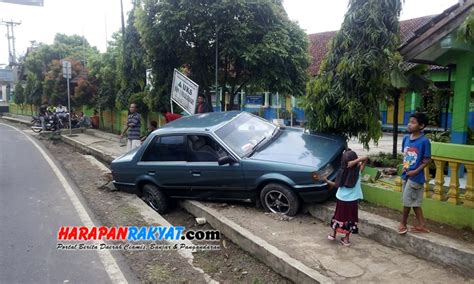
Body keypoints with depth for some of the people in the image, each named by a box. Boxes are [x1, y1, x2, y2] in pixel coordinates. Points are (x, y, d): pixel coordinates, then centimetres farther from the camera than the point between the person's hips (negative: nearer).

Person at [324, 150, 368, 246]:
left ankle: (333, 234, 31)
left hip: (341, 199, 0)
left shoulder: (342, 171, -13)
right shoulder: (358, 171, -13)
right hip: (353, 200, 0)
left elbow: (336, 185, -5)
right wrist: (356, 161, -27)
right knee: (349, 218, 12)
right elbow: (366, 158, -14)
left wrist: (326, 180, 9)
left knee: (339, 216, 18)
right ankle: (346, 239, 20)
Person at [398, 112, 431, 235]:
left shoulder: (424, 141, -16)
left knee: (407, 201, 5)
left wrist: (415, 171, -17)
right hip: (406, 175, 7)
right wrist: (404, 166, 3)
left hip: (415, 176, -7)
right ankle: (422, 225, 25)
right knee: (414, 201, 14)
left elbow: (427, 160, -12)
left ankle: (403, 223, 24)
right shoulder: (406, 138, 2)